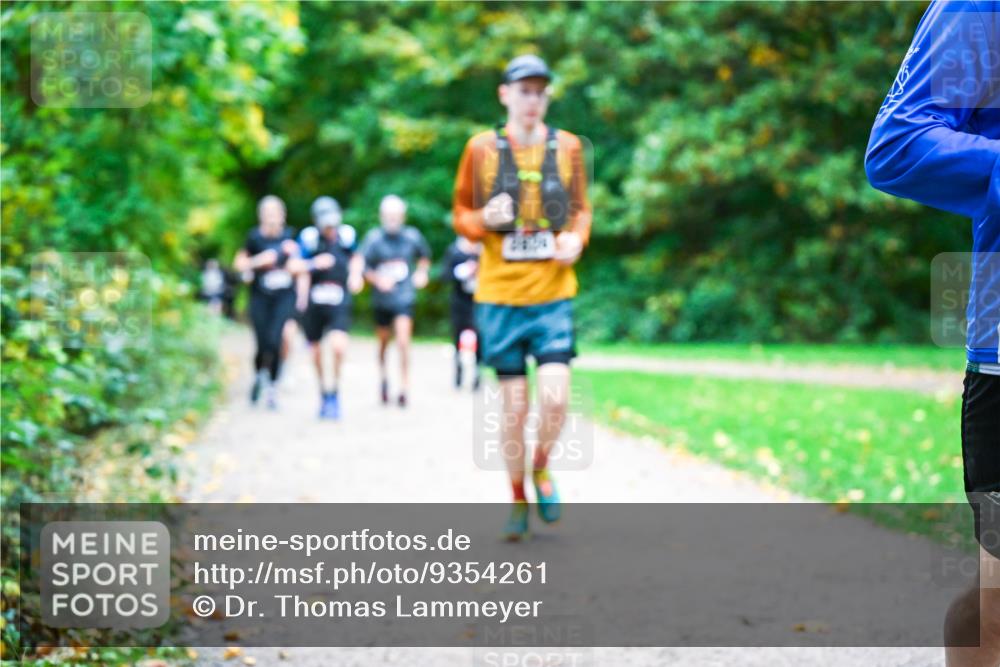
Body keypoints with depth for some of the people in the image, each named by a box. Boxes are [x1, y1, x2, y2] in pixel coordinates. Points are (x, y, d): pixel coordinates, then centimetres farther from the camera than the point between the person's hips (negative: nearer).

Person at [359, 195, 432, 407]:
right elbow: (362, 266, -5)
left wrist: (421, 273, 7)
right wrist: (377, 279, -20)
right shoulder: (374, 238, -6)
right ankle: (383, 376, 41)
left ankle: (404, 386, -11)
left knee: (403, 341, -15)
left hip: (404, 297, -1)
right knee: (383, 341, 15)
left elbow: (425, 255, 21)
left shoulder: (412, 236, 0)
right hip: (382, 298, 1)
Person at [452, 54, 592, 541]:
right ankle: (518, 499, 20)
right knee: (513, 406, 2)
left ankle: (541, 470, 16)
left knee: (555, 397, -13)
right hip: (500, 294, -1)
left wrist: (576, 238, -4)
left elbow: (581, 209, 17)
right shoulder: (481, 148, 2)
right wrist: (484, 220, -14)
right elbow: (461, 214, 8)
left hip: (553, 293, 1)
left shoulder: (567, 146, 6)